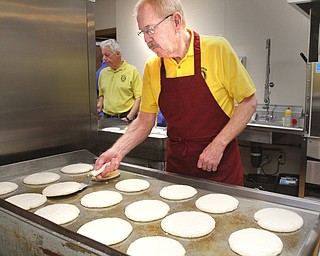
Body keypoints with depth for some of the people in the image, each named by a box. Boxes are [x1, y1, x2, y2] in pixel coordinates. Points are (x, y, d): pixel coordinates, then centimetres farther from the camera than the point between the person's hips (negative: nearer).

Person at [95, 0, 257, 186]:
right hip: (177, 165, 4)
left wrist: (218, 145, -16)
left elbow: (249, 102, -8)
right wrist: (118, 150, -8)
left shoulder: (217, 49, -12)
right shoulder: (152, 68, 0)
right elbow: (145, 121, 6)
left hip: (221, 165, -3)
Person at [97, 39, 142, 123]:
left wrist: (129, 117, -12)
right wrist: (99, 104, 4)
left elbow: (139, 97, -6)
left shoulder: (132, 71, -2)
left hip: (125, 117, -3)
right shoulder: (103, 72, 13)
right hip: (107, 117, 4)